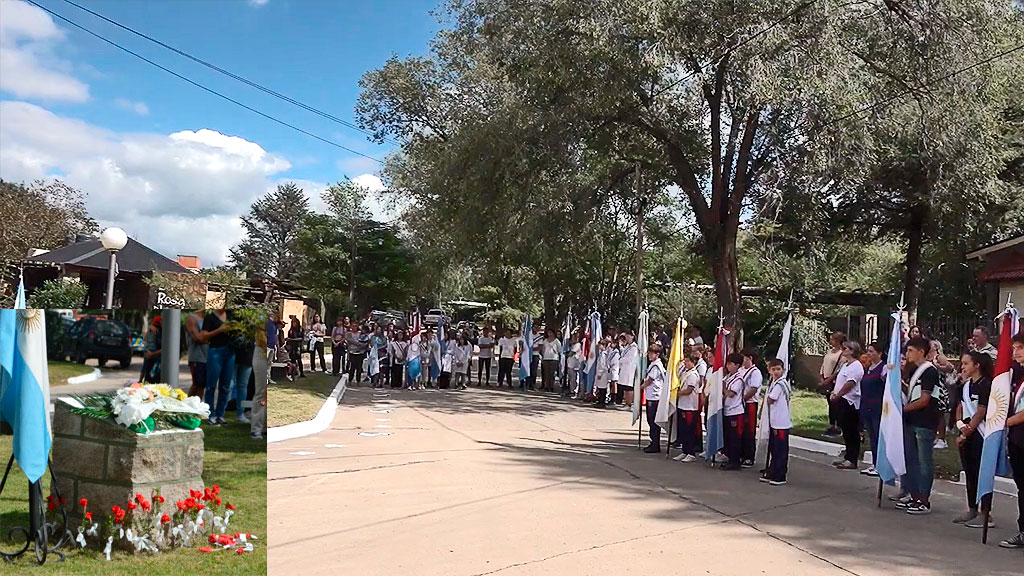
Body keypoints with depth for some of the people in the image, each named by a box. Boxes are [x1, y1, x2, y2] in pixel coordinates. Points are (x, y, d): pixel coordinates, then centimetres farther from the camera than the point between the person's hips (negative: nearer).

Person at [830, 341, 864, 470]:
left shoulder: (856, 366, -13)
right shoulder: (845, 365, 18)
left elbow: (849, 384, -21)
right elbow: (839, 381, 23)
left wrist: (837, 396, -15)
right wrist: (834, 393, 7)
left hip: (850, 402, -10)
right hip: (841, 401, 10)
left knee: (852, 432, -6)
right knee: (846, 431, 14)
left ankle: (852, 461, -3)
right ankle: (847, 457, 21)